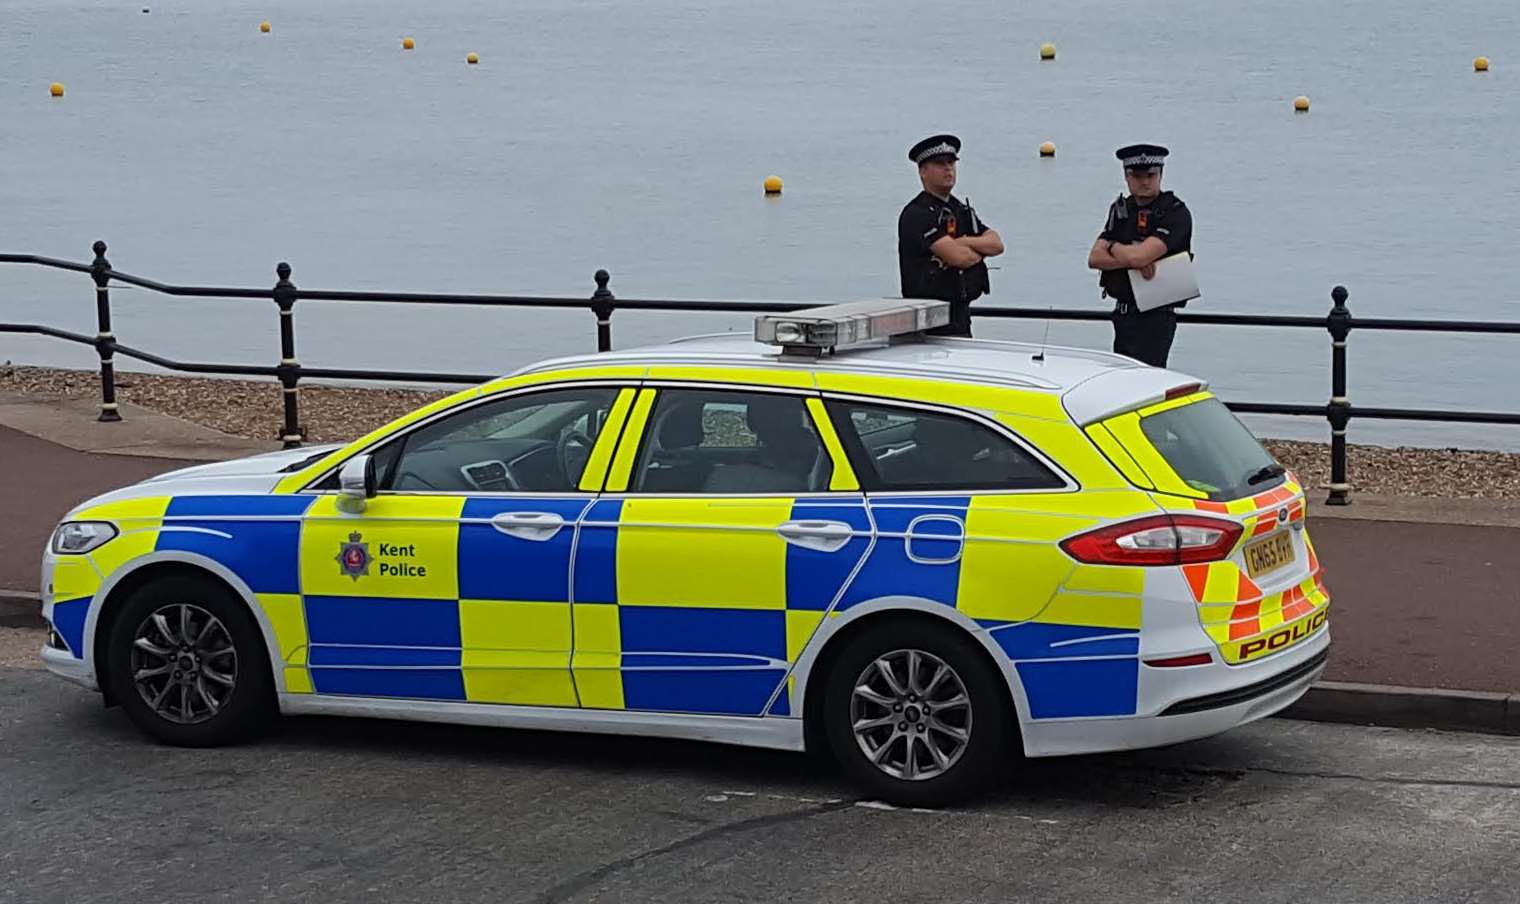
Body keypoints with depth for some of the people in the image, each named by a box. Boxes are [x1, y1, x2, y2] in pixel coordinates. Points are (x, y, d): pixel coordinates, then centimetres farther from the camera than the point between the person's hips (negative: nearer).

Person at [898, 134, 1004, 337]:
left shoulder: (962, 210, 18)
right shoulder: (917, 214, -11)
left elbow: (996, 244, 6)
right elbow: (957, 257, -20)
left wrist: (965, 242, -12)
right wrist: (980, 251, 1)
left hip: (961, 313, 8)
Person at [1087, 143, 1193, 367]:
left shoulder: (1176, 214, -9)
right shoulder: (1121, 210, 13)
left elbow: (1139, 255, -21)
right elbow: (1094, 258, 2)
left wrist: (1112, 247, -1)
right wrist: (1134, 261, -14)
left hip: (1155, 317, -7)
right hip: (1122, 314, 7)